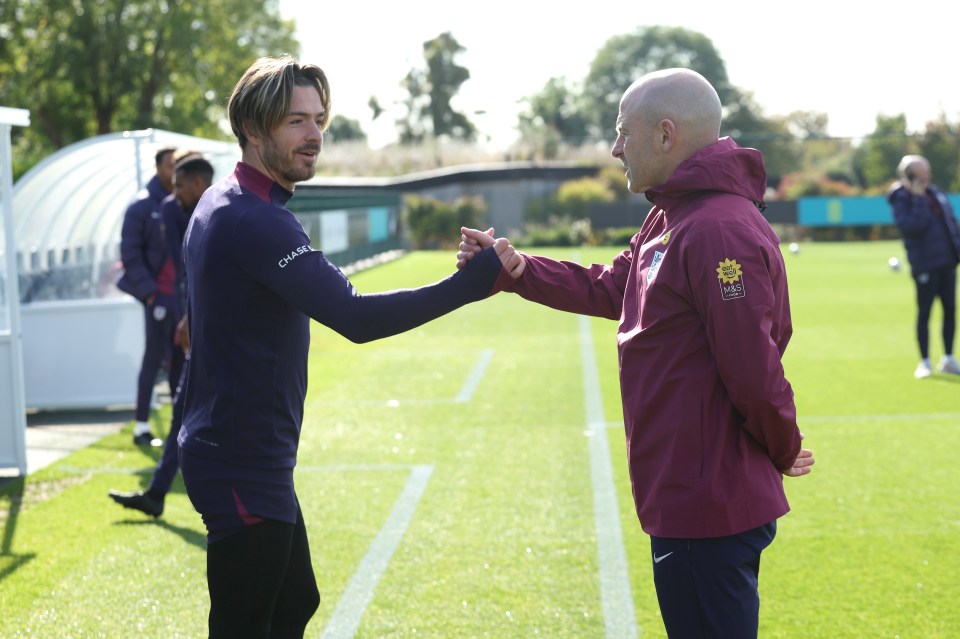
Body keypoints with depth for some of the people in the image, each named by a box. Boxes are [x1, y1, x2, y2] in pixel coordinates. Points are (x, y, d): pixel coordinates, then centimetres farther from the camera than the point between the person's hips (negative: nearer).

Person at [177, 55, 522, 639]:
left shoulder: (220, 206, 12)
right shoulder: (255, 221, -22)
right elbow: (356, 317, -31)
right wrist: (475, 281, -30)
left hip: (242, 457, 11)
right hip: (243, 465, -11)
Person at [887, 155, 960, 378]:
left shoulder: (935, 192, 12)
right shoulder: (901, 199, -8)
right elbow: (912, 225, -24)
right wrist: (918, 199, -20)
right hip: (925, 265, -7)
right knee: (924, 312, -1)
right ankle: (925, 362, 7)